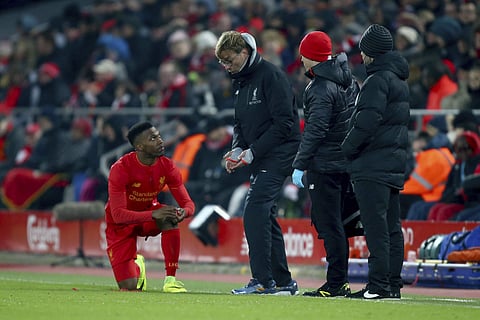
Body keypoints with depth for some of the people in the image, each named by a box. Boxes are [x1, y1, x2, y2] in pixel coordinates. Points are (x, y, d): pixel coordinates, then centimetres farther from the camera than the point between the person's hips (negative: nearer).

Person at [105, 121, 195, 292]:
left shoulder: (166, 166, -14)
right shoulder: (121, 169, -28)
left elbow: (188, 203, -11)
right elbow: (118, 214, -33)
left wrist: (183, 212, -38)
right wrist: (153, 215, -46)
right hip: (120, 225, -3)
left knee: (170, 218, -34)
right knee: (129, 286, -12)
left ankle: (170, 278, -24)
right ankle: (136, 264, 27)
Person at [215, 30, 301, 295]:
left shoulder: (271, 76, -13)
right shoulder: (240, 80, 15)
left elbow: (284, 122, -19)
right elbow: (240, 123, 23)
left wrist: (252, 152, -18)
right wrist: (237, 148, 2)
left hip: (279, 154, -10)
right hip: (259, 159, 10)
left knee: (254, 212, -17)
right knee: (264, 216, 10)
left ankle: (263, 280, -18)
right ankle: (283, 281, 16)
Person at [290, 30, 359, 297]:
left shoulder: (321, 89, -16)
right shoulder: (348, 80, 11)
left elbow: (315, 130, -20)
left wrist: (300, 165, -16)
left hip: (325, 163, -9)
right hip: (347, 162, 9)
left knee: (329, 224, -6)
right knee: (333, 222, 15)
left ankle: (337, 283, -6)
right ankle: (341, 281, 16)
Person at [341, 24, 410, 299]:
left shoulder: (377, 80, -12)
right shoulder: (400, 80, 18)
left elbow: (368, 121, -22)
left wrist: (347, 147, -10)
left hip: (374, 165, -10)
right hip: (396, 161, 10)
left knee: (376, 225, -11)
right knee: (392, 227, 11)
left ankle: (379, 285, -14)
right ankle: (393, 284, 13)